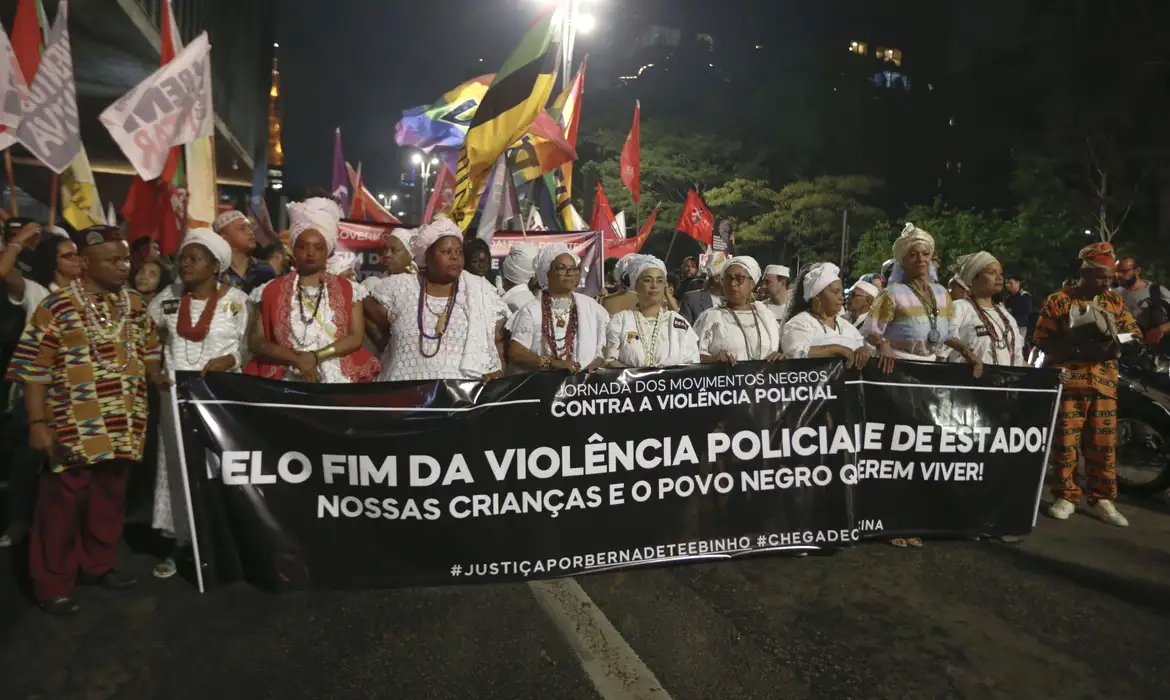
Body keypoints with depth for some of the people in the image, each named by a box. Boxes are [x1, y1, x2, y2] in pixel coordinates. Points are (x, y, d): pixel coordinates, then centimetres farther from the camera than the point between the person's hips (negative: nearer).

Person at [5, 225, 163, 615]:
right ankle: (53, 585, 18)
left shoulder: (135, 305, 7)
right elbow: (34, 369, -9)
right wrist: (37, 423, -13)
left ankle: (100, 565, 34)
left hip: (121, 427, 5)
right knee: (63, 504, 5)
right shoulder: (56, 307, -9)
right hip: (73, 428, -5)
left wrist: (160, 378, 0)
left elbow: (149, 352, 17)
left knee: (110, 499, 17)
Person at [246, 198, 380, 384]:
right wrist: (297, 360, -10)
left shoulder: (348, 290, 8)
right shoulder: (271, 291, 9)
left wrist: (315, 357, -11)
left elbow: (356, 338, 0)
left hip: (339, 379, 0)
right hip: (288, 380, 0)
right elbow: (256, 341, 4)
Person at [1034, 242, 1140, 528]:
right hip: (1067, 381, -4)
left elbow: (1134, 333, 12)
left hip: (1105, 383, 4)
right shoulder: (1058, 300, -1)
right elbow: (1041, 340, -4)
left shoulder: (1115, 301, 12)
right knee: (1065, 442, 0)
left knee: (1104, 443, 6)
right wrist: (1074, 347, -19)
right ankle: (1065, 497, 11)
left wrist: (1115, 343, -10)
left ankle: (1102, 499, 17)